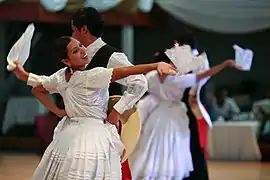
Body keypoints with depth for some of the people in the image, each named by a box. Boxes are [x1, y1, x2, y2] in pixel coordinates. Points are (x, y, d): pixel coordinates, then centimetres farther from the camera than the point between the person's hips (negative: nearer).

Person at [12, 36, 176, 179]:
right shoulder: (91, 76, -18)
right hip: (93, 137, -8)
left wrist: (58, 111, 11)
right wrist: (157, 65, -35)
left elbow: (37, 90, 20)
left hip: (70, 135, 8)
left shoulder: (61, 77, 5)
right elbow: (124, 71, -27)